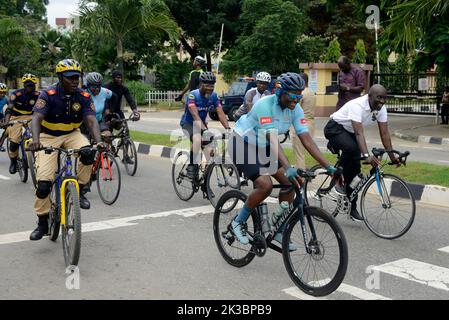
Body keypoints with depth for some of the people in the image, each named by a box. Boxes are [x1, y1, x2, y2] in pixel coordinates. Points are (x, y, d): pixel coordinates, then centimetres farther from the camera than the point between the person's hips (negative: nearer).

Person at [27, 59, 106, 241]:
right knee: (43, 183, -13)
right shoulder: (48, 95, -18)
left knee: (88, 153, -33)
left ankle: (79, 191, -10)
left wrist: (98, 141, -40)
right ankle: (42, 223, 6)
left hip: (72, 134, 2)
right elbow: (36, 118, -29)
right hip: (49, 137, -2)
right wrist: (35, 140, -48)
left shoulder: (84, 97, -11)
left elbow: (91, 121, -21)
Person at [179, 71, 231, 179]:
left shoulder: (213, 96, -9)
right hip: (188, 123, -5)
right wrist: (204, 129, -50)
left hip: (201, 123, 5)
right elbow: (195, 115, -36)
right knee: (197, 138, -36)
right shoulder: (193, 95, -25)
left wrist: (228, 128, -31)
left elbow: (221, 113, -16)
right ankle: (192, 166, -21)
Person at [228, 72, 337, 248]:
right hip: (243, 144, -7)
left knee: (291, 182, -8)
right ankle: (238, 222, -3)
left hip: (263, 147, 7)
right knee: (265, 185, -26)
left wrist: (328, 166, -22)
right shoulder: (265, 105, -30)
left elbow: (306, 139, -14)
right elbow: (273, 141, -39)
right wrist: (288, 168, -51)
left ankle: (279, 232, 6)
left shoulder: (295, 109, -11)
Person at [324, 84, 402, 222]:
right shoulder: (357, 105, -33)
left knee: (355, 168, -1)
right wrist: (366, 156, -54)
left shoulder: (381, 109, -11)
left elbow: (384, 134, -10)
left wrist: (392, 157, -16)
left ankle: (352, 208, 9)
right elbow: (359, 133, -43)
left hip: (349, 132, 7)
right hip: (335, 128, -7)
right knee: (351, 148, -38)